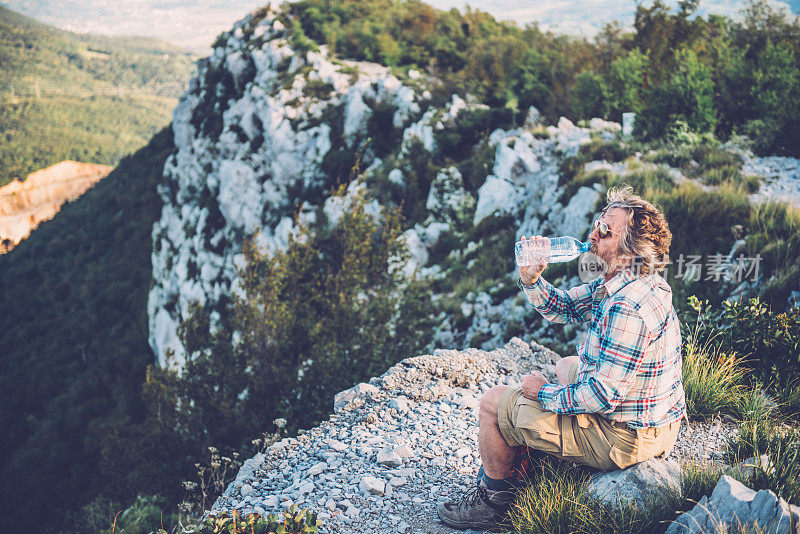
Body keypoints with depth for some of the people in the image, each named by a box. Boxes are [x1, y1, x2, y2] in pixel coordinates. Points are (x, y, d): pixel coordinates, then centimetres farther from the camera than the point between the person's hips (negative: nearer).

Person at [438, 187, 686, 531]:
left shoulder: (628, 308, -31)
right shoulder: (618, 283, 1)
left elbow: (602, 396, -29)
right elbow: (562, 307, 10)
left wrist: (544, 393, -13)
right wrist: (531, 278, -9)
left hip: (624, 441, -10)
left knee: (494, 402, -1)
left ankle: (493, 502, 23)